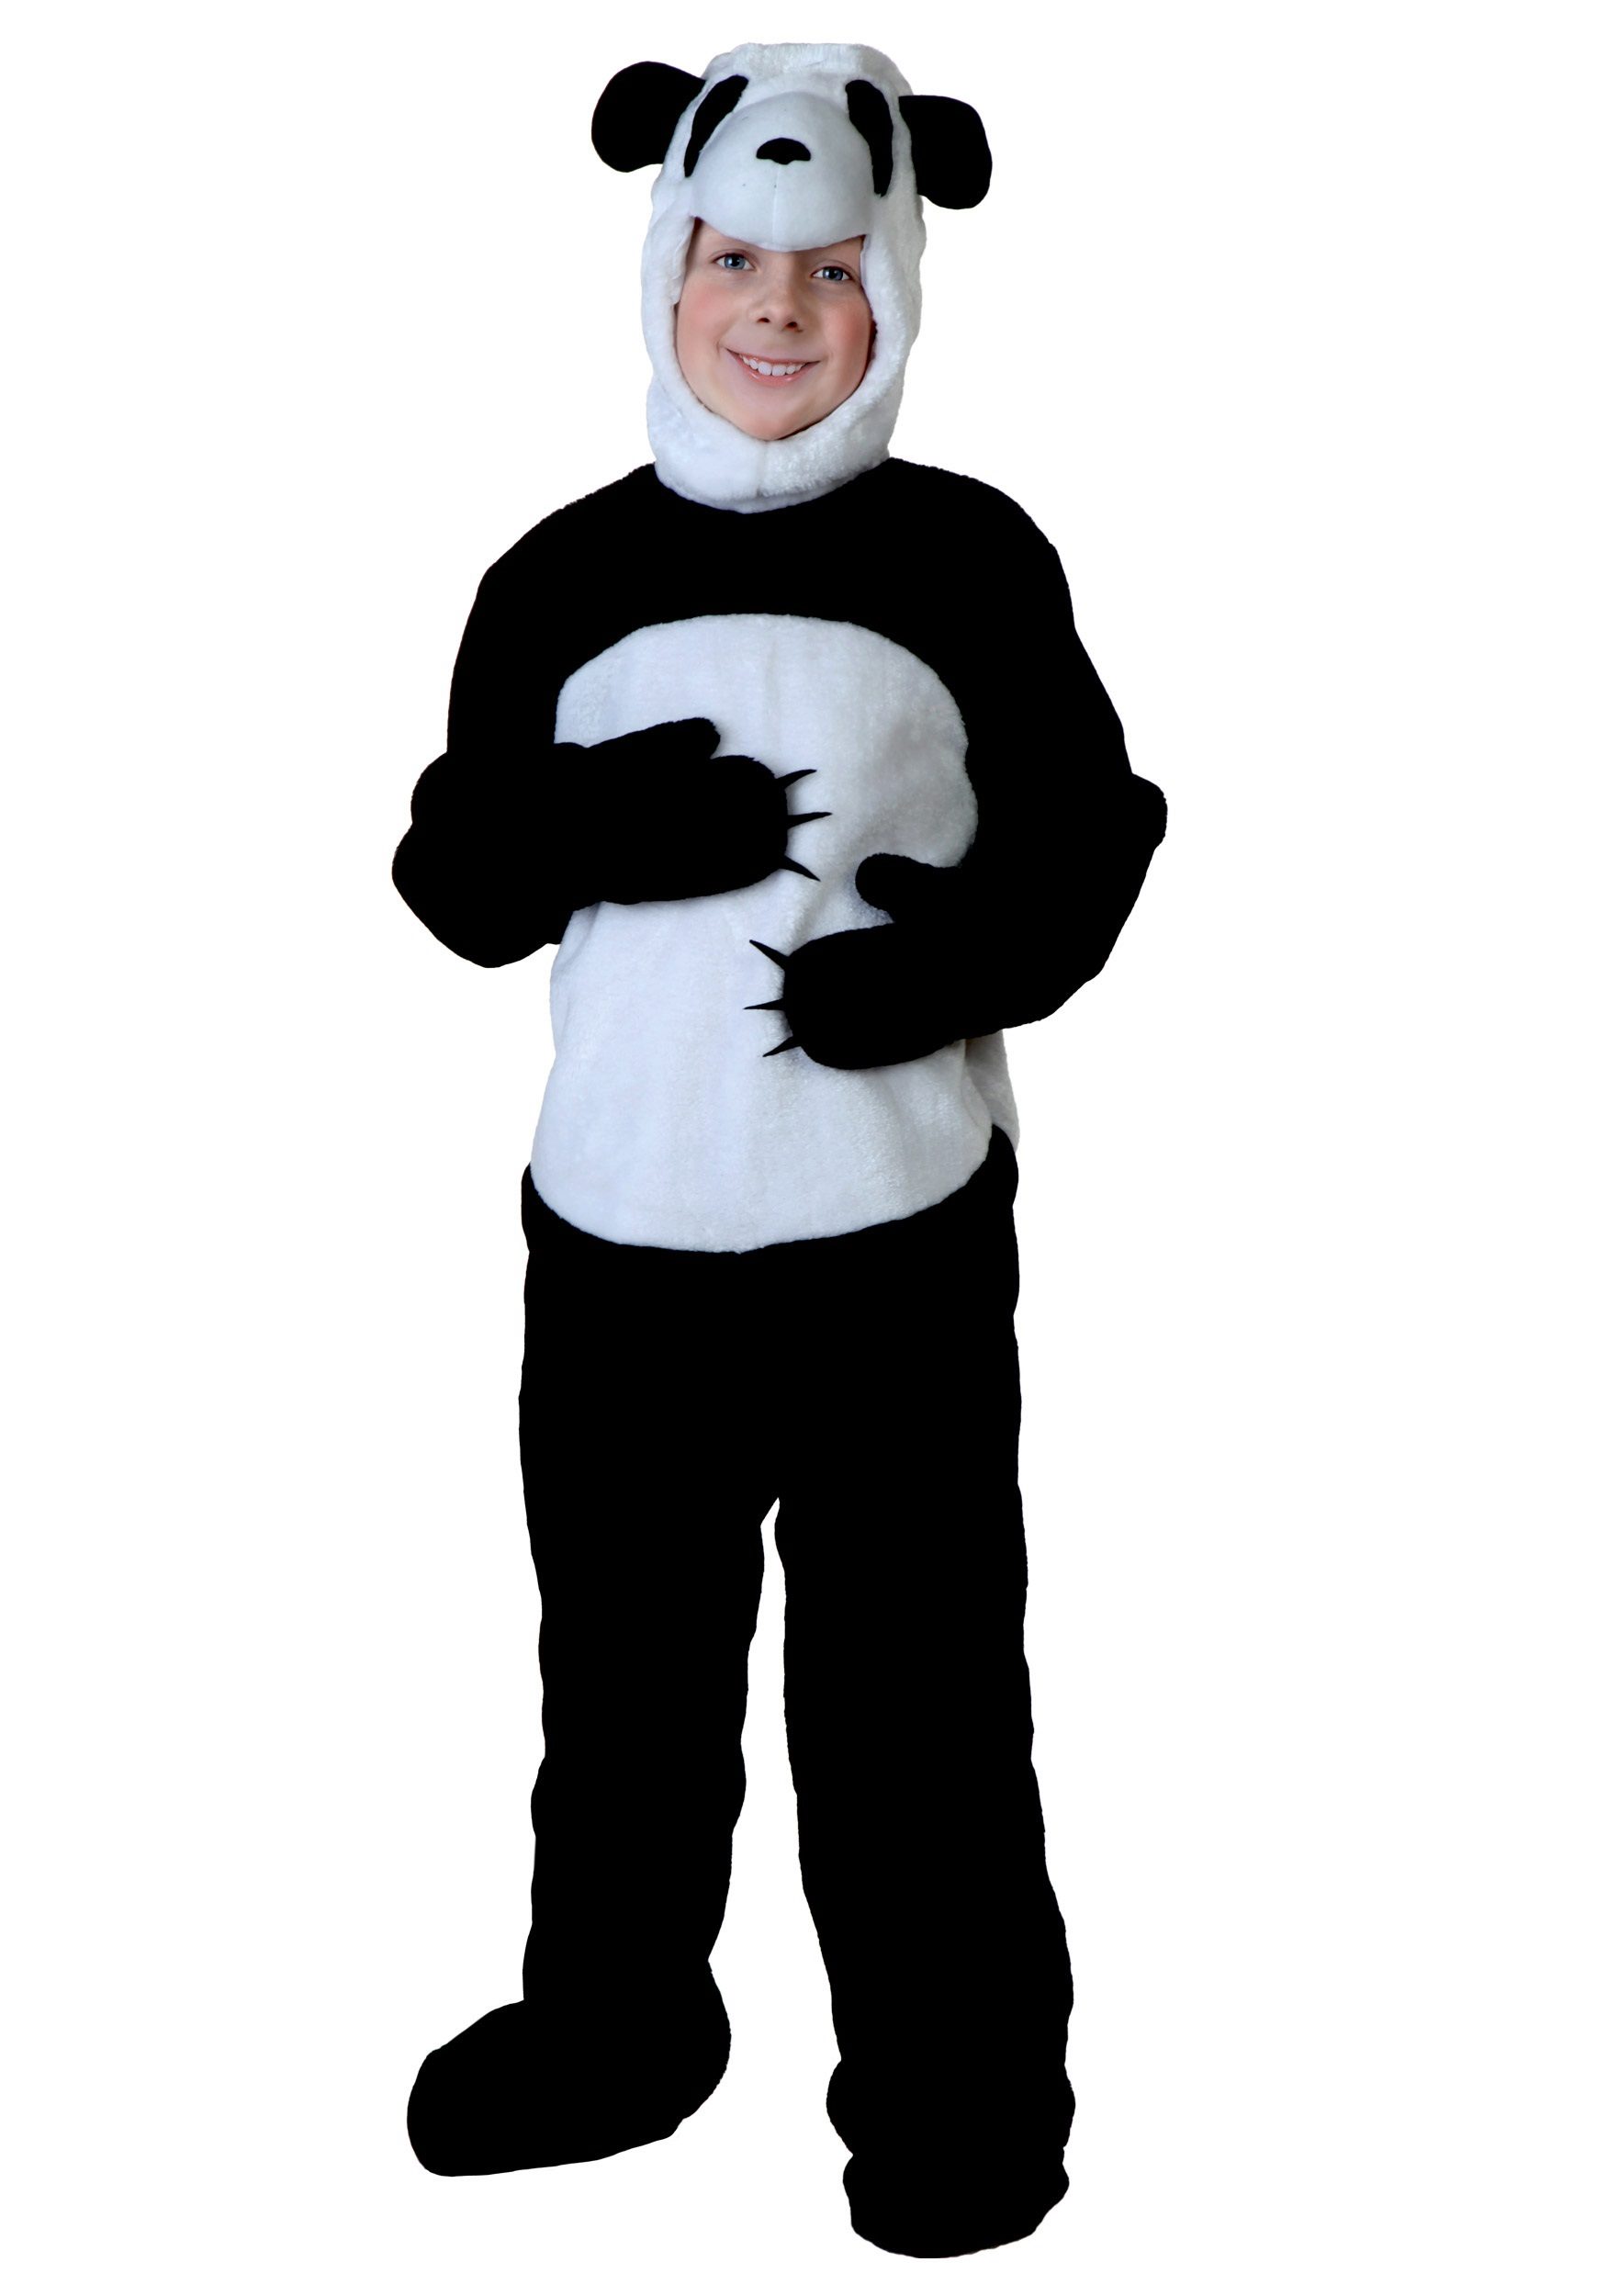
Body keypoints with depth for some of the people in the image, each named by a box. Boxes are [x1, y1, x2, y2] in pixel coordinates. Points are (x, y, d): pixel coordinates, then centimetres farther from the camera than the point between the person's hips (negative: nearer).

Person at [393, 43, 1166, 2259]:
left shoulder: (971, 557, -2)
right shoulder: (563, 578, 5)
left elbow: (1085, 834, 2)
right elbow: (456, 877, 6)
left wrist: (966, 959, -17)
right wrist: (589, 832, -15)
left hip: (899, 1233, -3)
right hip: (618, 1225, 3)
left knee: (915, 1672, 5)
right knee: (622, 1658, 16)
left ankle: (957, 2078, 25)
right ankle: (610, 2026, 36)